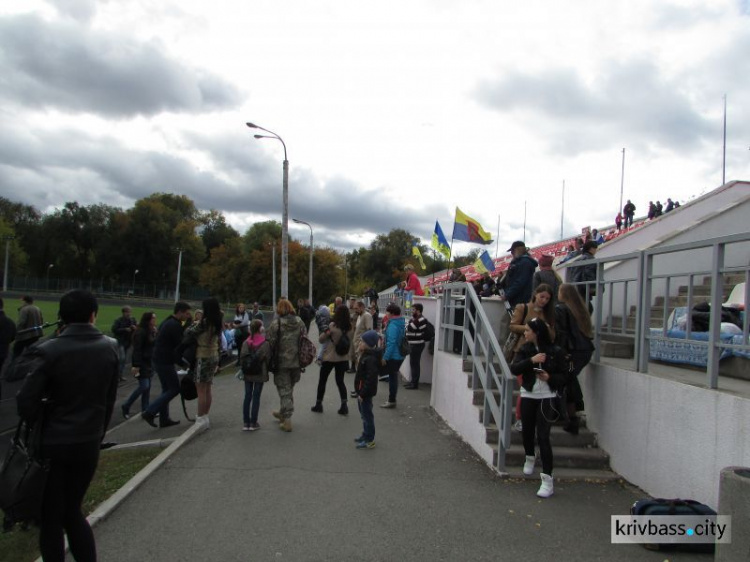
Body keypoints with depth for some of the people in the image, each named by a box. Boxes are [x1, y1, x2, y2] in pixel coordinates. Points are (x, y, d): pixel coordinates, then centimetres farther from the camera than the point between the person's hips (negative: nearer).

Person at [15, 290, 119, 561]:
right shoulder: (110, 348, -2)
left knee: (50, 517, 12)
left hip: (52, 443, -4)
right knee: (72, 510, 20)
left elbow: (26, 402, -15)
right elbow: (109, 400, 2)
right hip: (88, 443, 4)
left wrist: (41, 421, 5)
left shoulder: (49, 351, -16)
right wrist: (97, 433, 12)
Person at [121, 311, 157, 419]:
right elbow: (137, 349, -19)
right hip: (141, 363, -8)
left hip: (149, 363, 8)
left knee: (147, 387, 9)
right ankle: (126, 406, 5)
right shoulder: (140, 332, -14)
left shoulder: (152, 331, 11)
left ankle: (145, 410, 15)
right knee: (144, 386, -11)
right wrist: (136, 365, -22)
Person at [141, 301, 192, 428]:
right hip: (165, 362, -10)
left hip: (159, 360, 10)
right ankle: (150, 412, -6)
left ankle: (164, 419, 18)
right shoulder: (175, 325, -17)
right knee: (175, 388, -3)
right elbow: (181, 345, -18)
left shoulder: (167, 322, 15)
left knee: (167, 389, 15)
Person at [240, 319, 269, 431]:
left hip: (248, 374, 3)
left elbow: (242, 358, -2)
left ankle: (246, 422, 13)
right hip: (260, 374, -3)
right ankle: (253, 423, 7)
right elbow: (267, 359, -9)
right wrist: (266, 371, 7)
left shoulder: (246, 343, -3)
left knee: (247, 397, 10)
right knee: (256, 397, 4)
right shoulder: (265, 344, -12)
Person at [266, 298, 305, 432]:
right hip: (296, 362, 5)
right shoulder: (299, 322, 1)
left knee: (284, 390, 3)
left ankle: (287, 421, 4)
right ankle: (283, 412, 37)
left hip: (281, 362, -5)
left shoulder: (276, 323, -14)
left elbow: (270, 342, -14)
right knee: (289, 388, 21)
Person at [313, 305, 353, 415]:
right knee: (340, 381, 14)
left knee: (322, 381, 13)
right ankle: (344, 405, 3)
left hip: (330, 357, -4)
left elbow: (321, 339, -10)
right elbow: (350, 343, 6)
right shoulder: (351, 328, -4)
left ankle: (318, 404, 20)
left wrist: (327, 333, 5)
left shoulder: (333, 326, -17)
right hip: (343, 358, 4)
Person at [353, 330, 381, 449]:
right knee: (364, 414, 20)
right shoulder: (366, 355, 8)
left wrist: (363, 393, -25)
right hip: (362, 391, 10)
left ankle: (369, 440, 8)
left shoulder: (370, 359, -25)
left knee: (367, 415, -1)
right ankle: (366, 435, 34)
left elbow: (371, 378, -28)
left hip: (366, 393, -10)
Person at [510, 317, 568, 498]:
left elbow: (563, 376, -2)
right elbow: (514, 369, -11)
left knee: (543, 436, -10)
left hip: (546, 397, -3)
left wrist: (550, 378, -21)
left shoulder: (555, 351, -7)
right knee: (528, 431, 15)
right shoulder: (525, 349, 0)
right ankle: (530, 458, 47)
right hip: (528, 396, 3)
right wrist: (531, 360, -23)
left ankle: (547, 479, -5)